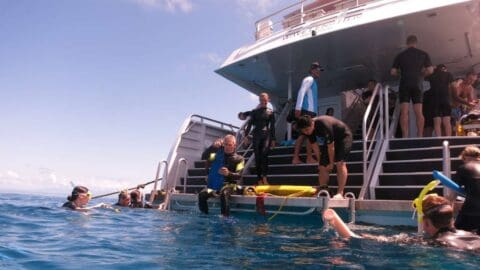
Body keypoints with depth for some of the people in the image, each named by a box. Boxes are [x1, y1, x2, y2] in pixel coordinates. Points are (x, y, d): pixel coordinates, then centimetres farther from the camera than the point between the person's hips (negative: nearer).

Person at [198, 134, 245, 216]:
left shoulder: (239, 159, 4)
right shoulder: (218, 155, 13)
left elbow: (239, 175, -8)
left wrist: (229, 173, -28)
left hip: (229, 184, -3)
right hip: (214, 185, 3)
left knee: (224, 194, -38)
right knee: (202, 194, -26)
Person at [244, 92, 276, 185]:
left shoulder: (270, 112, 10)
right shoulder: (254, 111, 11)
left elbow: (272, 127, 10)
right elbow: (250, 124, 9)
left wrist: (273, 139, 7)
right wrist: (246, 135, -1)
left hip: (266, 135, -1)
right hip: (256, 135, 1)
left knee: (264, 154, -22)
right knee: (257, 157, -1)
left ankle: (264, 177, -26)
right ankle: (259, 179, 4)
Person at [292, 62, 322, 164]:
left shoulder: (312, 81, 28)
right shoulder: (309, 79, -3)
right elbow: (301, 92, -17)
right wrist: (298, 108, -27)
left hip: (309, 110, 9)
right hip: (308, 110, -9)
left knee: (303, 134, 4)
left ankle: (295, 158, 1)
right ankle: (309, 158, -7)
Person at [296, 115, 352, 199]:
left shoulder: (324, 125, -38)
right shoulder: (308, 130, -17)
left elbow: (331, 147, -29)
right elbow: (314, 146, -4)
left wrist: (331, 163, -18)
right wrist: (320, 162, -2)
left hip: (343, 137, -7)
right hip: (330, 141, 7)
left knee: (340, 163, -23)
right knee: (322, 167, -2)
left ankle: (340, 193, -24)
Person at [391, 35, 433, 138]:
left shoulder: (400, 55, 8)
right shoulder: (423, 54, 9)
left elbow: (393, 72, 7)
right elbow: (430, 70, 2)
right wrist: (421, 73, 20)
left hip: (404, 85, -1)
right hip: (416, 85, 1)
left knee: (404, 112, -6)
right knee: (419, 112, 3)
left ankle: (405, 137, -13)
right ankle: (420, 136, -1)